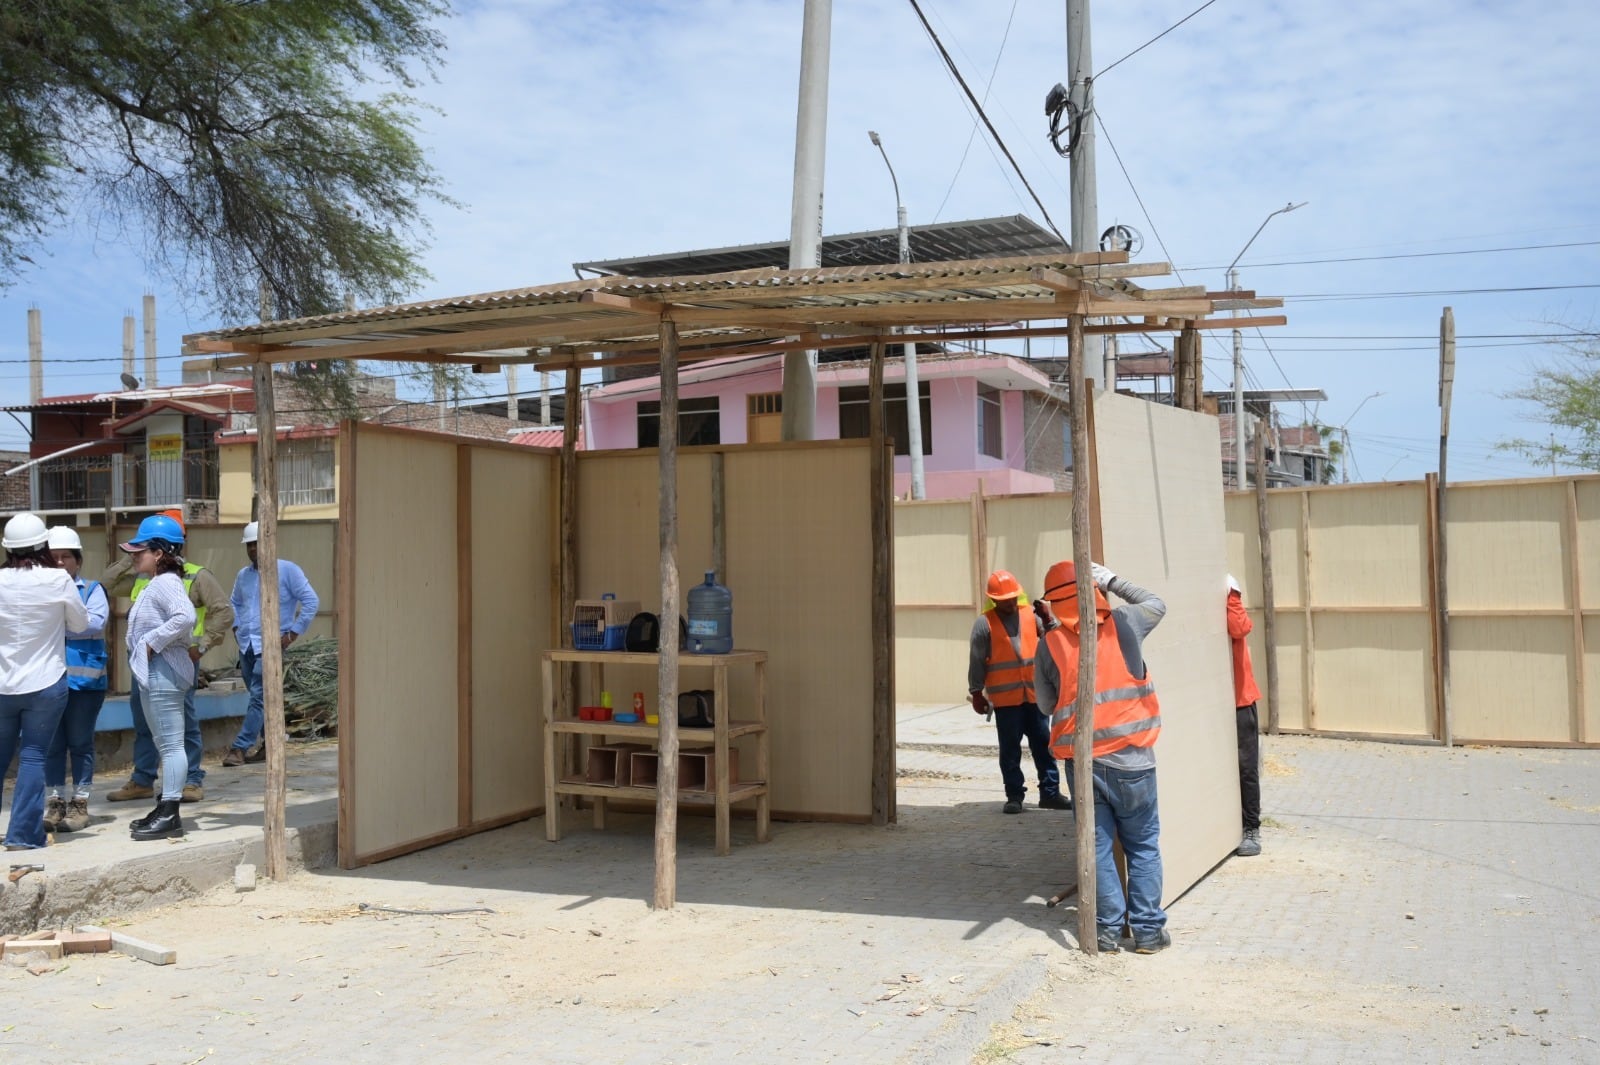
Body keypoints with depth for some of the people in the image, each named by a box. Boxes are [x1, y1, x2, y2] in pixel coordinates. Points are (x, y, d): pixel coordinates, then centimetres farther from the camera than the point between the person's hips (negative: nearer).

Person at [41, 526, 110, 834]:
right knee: (53, 744, 8)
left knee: (80, 743, 5)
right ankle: (55, 801, 17)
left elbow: (96, 623, -12)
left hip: (84, 679, -2)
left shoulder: (92, 589, 3)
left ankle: (79, 803, 13)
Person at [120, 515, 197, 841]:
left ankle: (170, 815, -6)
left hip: (162, 672, -11)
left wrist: (154, 643, -23)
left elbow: (185, 618, -32)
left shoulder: (166, 583, -15)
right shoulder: (155, 584, 18)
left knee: (171, 744, -8)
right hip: (152, 674, 11)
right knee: (164, 744, 15)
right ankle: (165, 810, 22)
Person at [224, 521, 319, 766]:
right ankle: (270, 744, 20)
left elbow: (310, 601, -7)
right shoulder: (243, 575, 14)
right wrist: (236, 627, 14)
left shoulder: (287, 570, -5)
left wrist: (294, 633, -11)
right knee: (261, 697, 12)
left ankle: (240, 748, -13)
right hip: (246, 646, 6)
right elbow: (234, 603, 31)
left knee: (258, 697, -12)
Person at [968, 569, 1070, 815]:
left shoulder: (1030, 616, 9)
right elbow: (977, 662, -2)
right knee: (1010, 749, 3)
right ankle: (1014, 796, 11)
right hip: (1005, 698, -3)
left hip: (1034, 695, 3)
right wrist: (976, 693, -4)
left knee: (1043, 744, 7)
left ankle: (1050, 792, 15)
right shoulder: (984, 623, -2)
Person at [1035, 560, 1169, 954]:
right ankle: (1147, 929, 12)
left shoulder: (1051, 643, 0)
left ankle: (1109, 928, 13)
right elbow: (1156, 604, 19)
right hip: (1130, 757, -1)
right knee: (1142, 846, 10)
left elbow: (1046, 702, 8)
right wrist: (1112, 580, 24)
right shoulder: (1123, 624, -1)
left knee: (1097, 845, 10)